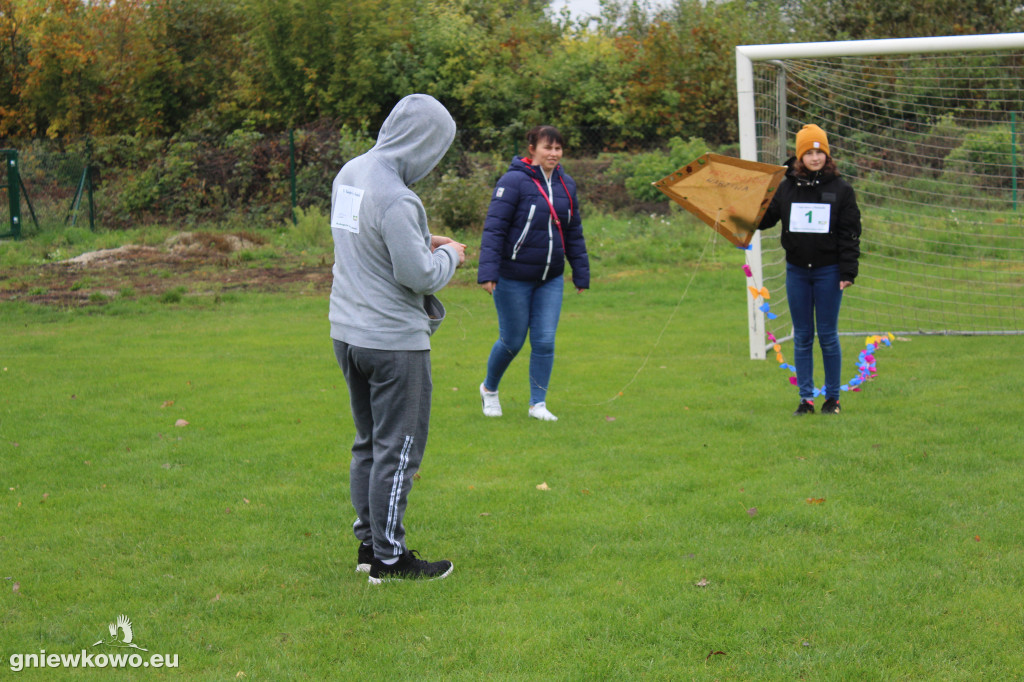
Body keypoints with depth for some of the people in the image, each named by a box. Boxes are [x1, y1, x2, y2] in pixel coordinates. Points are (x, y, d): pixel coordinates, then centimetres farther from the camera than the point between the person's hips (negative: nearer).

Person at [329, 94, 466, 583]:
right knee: (398, 448, 0)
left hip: (347, 334, 9)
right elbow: (418, 275, -21)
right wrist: (449, 255, -2)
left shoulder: (349, 174, 7)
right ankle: (389, 557, 7)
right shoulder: (395, 199, -22)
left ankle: (369, 543, 25)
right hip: (394, 340, -9)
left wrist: (424, 243, 12)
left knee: (369, 442, 18)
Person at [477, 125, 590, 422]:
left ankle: (538, 403, 13)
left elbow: (574, 234, 15)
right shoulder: (514, 182, -13)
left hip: (551, 279, 5)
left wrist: (581, 273, 15)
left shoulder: (566, 185, 7)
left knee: (545, 341, 1)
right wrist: (488, 271, -22)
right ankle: (489, 389, 31)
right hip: (513, 278, -5)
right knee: (512, 341, 5)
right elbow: (494, 228, -15)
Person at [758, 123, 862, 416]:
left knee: (828, 336, 2)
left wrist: (848, 272, -7)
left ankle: (833, 397, 13)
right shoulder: (786, 188, 4)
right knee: (802, 337, 6)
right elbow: (765, 218, 11)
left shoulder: (841, 189, -1)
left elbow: (850, 234, -2)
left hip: (828, 271, -2)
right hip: (796, 271, 2)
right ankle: (806, 398, 13)